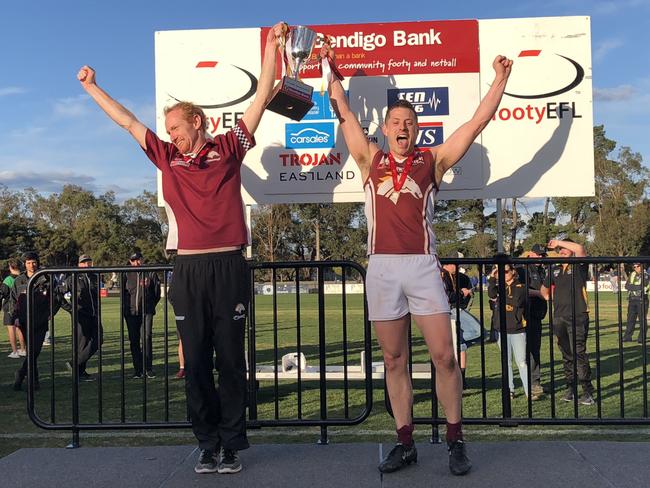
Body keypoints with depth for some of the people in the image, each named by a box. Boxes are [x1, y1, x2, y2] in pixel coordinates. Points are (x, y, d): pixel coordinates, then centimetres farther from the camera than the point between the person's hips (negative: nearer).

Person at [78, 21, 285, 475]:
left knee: (231, 359, 3)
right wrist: (92, 87, 29)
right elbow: (126, 120, 24)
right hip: (188, 269, 3)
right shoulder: (168, 158, 15)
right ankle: (208, 444, 16)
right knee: (196, 361, 5)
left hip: (228, 267, -3)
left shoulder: (228, 148, 8)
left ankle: (232, 445, 11)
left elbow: (262, 98, 7)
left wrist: (271, 46, 5)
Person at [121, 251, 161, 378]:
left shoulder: (150, 273, 3)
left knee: (147, 338, -10)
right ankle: (138, 369, 13)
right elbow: (122, 292, 16)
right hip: (131, 312, 2)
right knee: (134, 340, 4)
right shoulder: (126, 275, 7)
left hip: (147, 311, -2)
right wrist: (126, 307, 11)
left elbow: (157, 292, 9)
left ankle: (148, 368, -2)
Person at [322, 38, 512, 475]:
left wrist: (500, 79, 12)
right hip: (381, 268, 2)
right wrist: (331, 69, 22)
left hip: (422, 265, -1)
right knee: (394, 361, 7)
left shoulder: (432, 160, 9)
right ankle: (406, 444, 16)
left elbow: (478, 122, 9)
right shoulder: (370, 159, 12)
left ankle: (456, 442, 11)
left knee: (444, 356, -4)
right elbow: (343, 113, 18)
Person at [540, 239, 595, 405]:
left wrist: (558, 241, -12)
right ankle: (570, 388, 19)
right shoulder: (554, 270, 16)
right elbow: (545, 288, 30)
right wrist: (546, 294, 11)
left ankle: (588, 391, -6)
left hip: (578, 317, -6)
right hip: (559, 318, 6)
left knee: (579, 353, -11)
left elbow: (580, 248, -20)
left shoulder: (579, 267, 0)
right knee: (566, 355, 11)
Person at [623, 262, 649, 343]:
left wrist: (632, 287, -10)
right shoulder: (632, 274, 11)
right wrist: (638, 287, -10)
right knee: (630, 319, 7)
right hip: (632, 300, 4)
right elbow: (626, 286, 3)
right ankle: (628, 337, 12)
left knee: (642, 319, -2)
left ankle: (641, 338, 4)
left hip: (641, 300, -4)